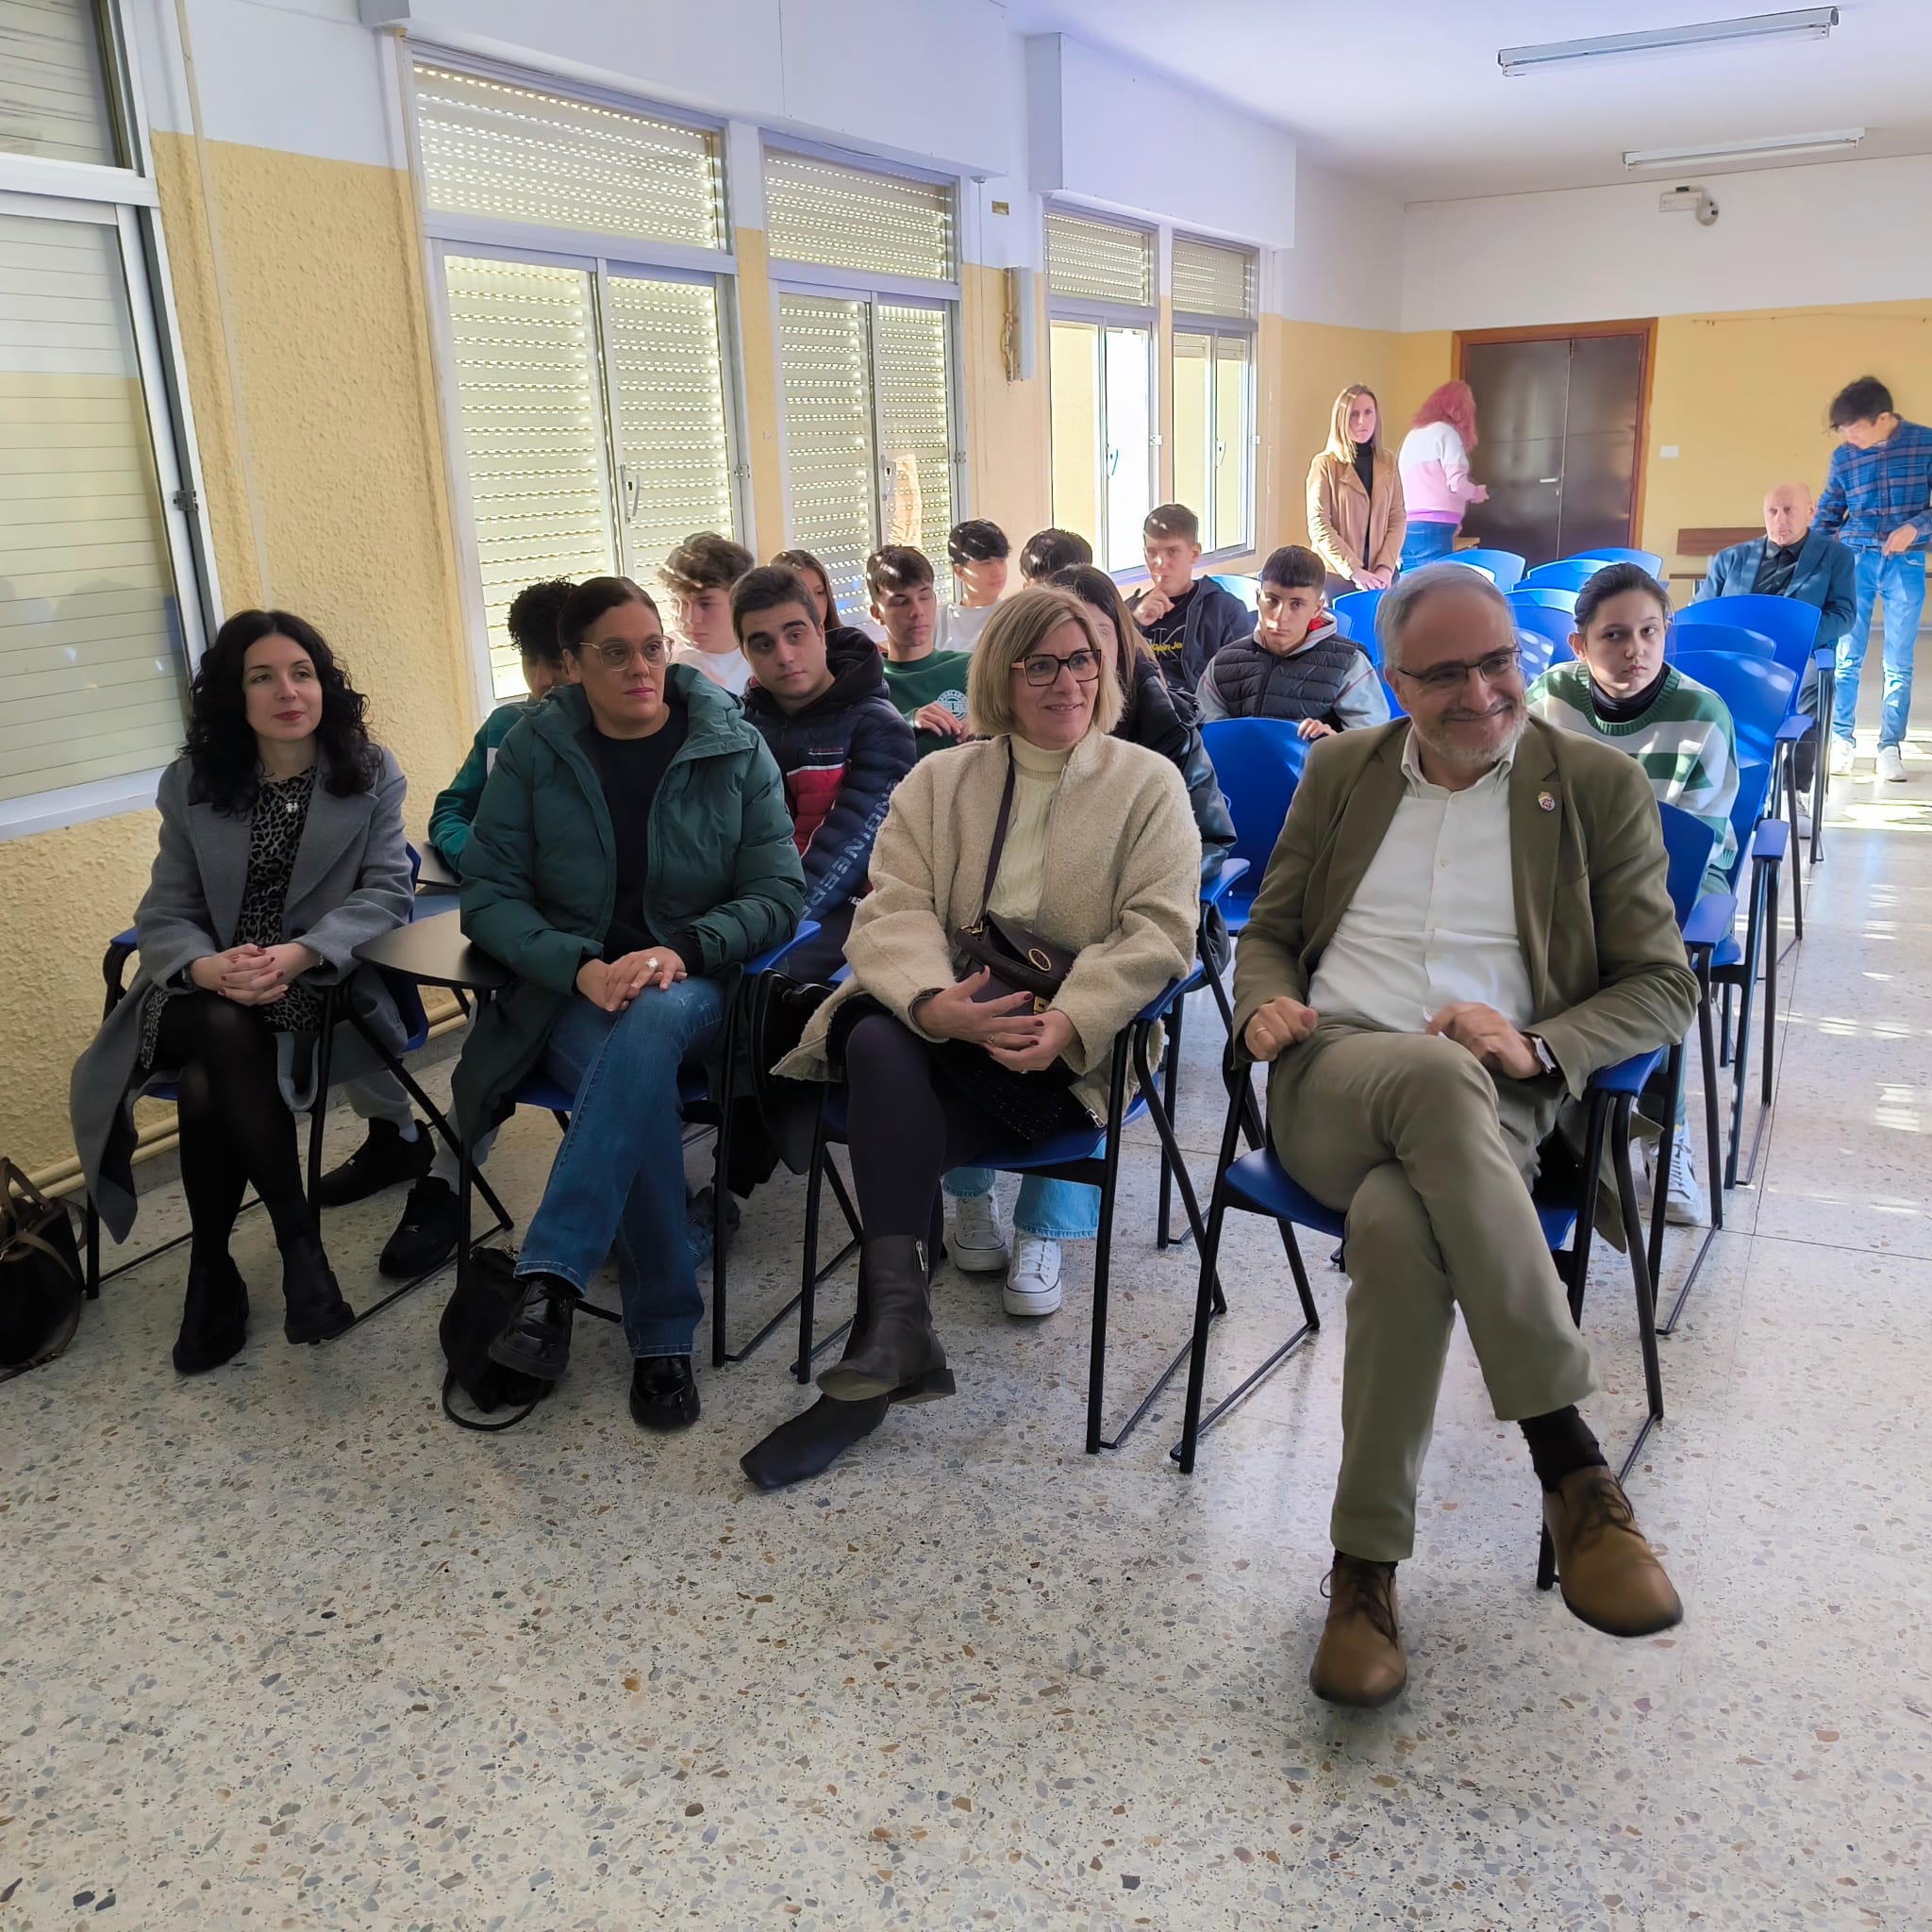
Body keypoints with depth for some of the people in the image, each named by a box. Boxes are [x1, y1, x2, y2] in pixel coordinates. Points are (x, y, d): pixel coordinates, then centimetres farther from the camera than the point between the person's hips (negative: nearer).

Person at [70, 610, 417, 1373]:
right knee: (227, 1035, -35)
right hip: (207, 994, 2)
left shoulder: (371, 773, 3)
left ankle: (212, 1266, -9)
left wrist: (298, 954, -27)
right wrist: (206, 967, -23)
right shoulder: (191, 784, 9)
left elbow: (388, 891, -8)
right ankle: (296, 1235, -21)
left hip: (319, 990, -2)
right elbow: (163, 915, 3)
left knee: (209, 1089, -31)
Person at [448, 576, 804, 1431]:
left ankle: (550, 1279, -39)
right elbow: (488, 894, 1)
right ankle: (663, 1338, -25)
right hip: (570, 988, 0)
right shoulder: (534, 750, 4)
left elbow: (778, 894, -1)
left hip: (697, 985, 0)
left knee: (652, 1021, -38)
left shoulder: (735, 749, 3)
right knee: (641, 1085, -34)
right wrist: (581, 967, -17)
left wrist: (682, 950, -19)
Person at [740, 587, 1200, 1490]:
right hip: (941, 1024, 3)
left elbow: (1159, 931, -4)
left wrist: (1067, 1023, -23)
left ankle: (886, 1338, -24)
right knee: (881, 1043, -34)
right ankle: (898, 1331, -34)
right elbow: (893, 909, 1)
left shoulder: (1149, 783, 10)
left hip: (1073, 1049, -2)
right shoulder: (940, 780, 17)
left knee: (895, 1110, -30)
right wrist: (935, 1002, -23)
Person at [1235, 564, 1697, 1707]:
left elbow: (1664, 987, 7)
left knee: (1400, 1222, -39)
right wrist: (1265, 1002, -4)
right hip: (1329, 1082, 1)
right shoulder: (1341, 772, 18)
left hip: (1486, 1106, -1)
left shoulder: (1601, 786, 10)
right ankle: (1571, 1462, -32)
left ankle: (1369, 1563, -23)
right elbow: (1270, 929, 23)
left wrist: (1535, 1045, -14)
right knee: (1437, 1073, -38)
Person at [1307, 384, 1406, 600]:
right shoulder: (1325, 464, -3)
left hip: (1381, 576, 3)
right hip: (1338, 577, -3)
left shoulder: (1388, 463, 9)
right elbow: (1319, 525, -8)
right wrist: (1353, 571, -14)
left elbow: (1398, 518, 6)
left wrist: (1386, 567, -8)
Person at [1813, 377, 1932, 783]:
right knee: (1847, 658, 2)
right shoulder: (1843, 457, 2)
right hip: (1856, 560, 1)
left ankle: (1890, 747, 9)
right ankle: (1841, 740, 11)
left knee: (1898, 664, 3)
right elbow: (1827, 515, 11)